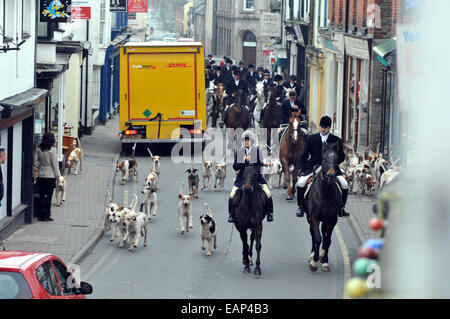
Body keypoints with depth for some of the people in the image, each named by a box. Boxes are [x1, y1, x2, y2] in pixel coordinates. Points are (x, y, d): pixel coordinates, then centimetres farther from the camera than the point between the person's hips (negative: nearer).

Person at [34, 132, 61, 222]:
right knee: (48, 196, 1)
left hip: (41, 176, 4)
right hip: (50, 176, -4)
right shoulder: (52, 149, -13)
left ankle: (40, 215, 13)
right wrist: (58, 175, -3)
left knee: (41, 196, 10)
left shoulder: (39, 149, 1)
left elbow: (35, 161, 3)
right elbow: (55, 163, -11)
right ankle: (46, 216, 3)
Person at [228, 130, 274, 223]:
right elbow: (235, 167, -1)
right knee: (232, 196, -10)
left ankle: (270, 214, 6)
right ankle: (231, 214, 9)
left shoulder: (257, 150, 1)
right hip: (242, 178, 1)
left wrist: (250, 160, -22)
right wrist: (244, 161, -18)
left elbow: (261, 163, -9)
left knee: (267, 194, -13)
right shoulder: (239, 152, 3)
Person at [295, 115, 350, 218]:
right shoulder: (311, 138, 8)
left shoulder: (336, 140, 6)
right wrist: (301, 169, -6)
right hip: (313, 167, 0)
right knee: (301, 183, -23)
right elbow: (304, 156, 8)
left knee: (344, 185, -18)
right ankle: (300, 206, -3)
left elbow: (341, 157, 6)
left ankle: (341, 207, 5)